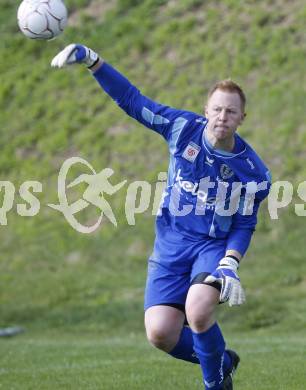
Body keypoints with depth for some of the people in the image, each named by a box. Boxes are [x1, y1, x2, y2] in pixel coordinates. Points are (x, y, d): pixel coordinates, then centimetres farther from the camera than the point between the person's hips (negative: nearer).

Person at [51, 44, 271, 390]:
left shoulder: (253, 172, -10)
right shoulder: (183, 128, -7)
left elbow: (244, 225, -1)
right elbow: (131, 100, -3)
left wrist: (229, 264, -18)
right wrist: (91, 60, -11)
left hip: (214, 245, -2)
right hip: (171, 244, 3)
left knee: (198, 312, -31)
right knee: (160, 334, -12)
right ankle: (222, 360, 18)